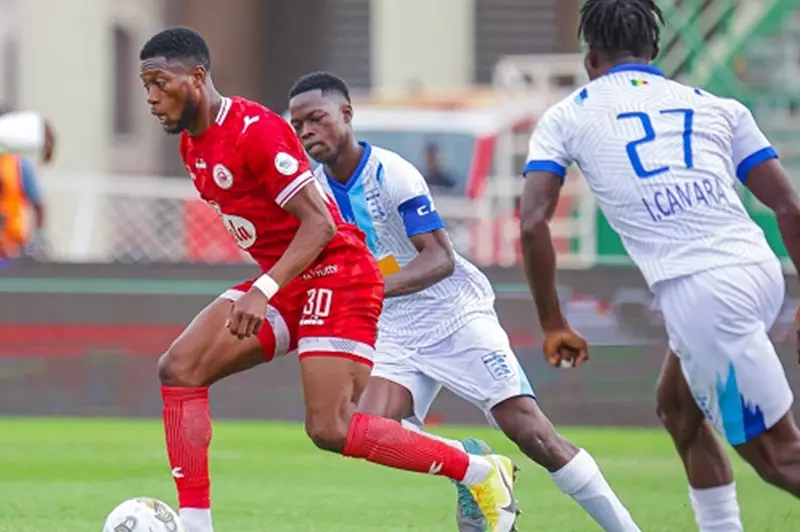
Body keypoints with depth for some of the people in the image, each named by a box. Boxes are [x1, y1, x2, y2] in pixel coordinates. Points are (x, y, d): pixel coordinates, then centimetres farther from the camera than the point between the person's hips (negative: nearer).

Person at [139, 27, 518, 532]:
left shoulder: (255, 130, -20)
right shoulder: (193, 145, 9)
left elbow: (319, 223, -22)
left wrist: (263, 290, -30)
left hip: (335, 276, -9)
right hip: (284, 282, 9)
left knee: (330, 429, -16)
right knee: (179, 369, -6)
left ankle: (482, 474, -1)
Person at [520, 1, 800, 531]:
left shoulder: (566, 117, 13)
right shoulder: (719, 108, 19)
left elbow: (533, 224, 3)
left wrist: (553, 324, 11)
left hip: (700, 292, -5)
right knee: (677, 406, 27)